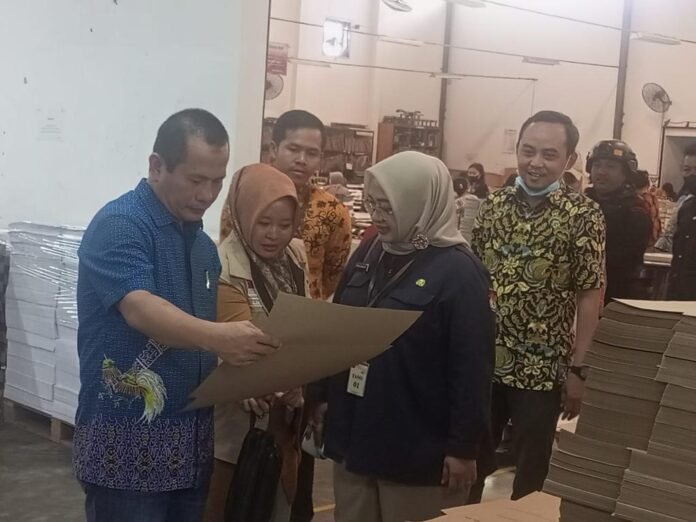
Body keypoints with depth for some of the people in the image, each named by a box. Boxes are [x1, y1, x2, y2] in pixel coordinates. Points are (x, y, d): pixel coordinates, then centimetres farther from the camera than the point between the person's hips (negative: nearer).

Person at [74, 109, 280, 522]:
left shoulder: (203, 244, 13)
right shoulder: (119, 226, -12)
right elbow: (142, 311, -27)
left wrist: (247, 373, 4)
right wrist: (216, 337, -43)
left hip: (191, 441, 7)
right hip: (127, 442, -7)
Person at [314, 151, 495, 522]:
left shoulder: (459, 273, -15)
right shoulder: (368, 254, 6)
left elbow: (472, 368, -16)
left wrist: (464, 447, -15)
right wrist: (324, 397, 15)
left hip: (418, 449, -6)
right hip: (353, 435, 7)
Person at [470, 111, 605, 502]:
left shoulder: (584, 215, -8)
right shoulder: (494, 206, 3)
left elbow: (589, 296, -8)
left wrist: (578, 368, -10)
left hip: (542, 367, -3)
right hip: (483, 360, 4)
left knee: (531, 472, 11)